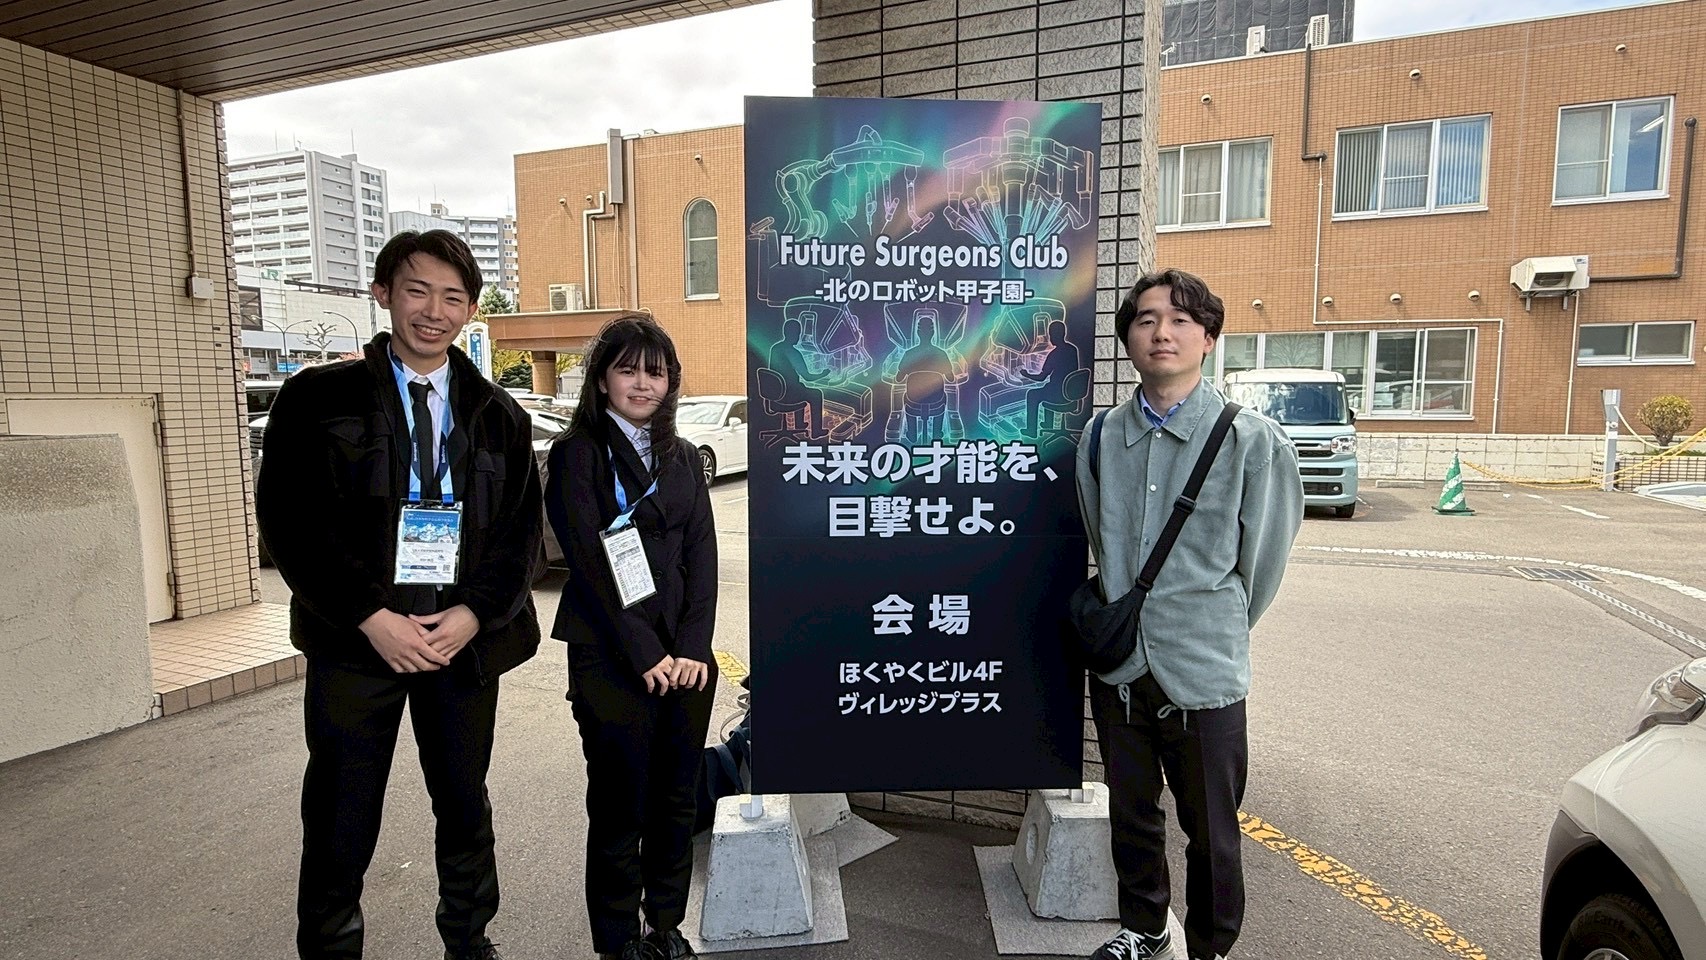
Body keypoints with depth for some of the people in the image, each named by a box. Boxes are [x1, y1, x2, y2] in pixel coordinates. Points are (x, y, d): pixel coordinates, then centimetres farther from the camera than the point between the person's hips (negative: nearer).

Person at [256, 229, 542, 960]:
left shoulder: (500, 418, 6)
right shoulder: (318, 398, 0)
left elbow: (523, 529, 3)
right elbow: (287, 519, -6)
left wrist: (474, 614, -11)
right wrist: (372, 617, -15)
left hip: (464, 639, 2)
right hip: (354, 640, -2)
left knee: (466, 808, 15)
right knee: (340, 826, 8)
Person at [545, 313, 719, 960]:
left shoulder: (682, 457, 11)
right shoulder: (579, 452, -4)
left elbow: (702, 554, 6)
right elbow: (590, 562, -11)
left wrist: (693, 646, -5)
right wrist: (646, 654, -13)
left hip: (685, 656, 5)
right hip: (610, 659, -4)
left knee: (677, 799, 14)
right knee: (619, 805, 7)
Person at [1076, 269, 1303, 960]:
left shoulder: (1251, 441, -12)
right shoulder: (1101, 439, 0)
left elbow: (1262, 561, -1)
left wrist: (1215, 631, 8)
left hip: (1204, 672, -3)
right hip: (1120, 664, 4)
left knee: (1211, 831, 14)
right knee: (1131, 814, 21)